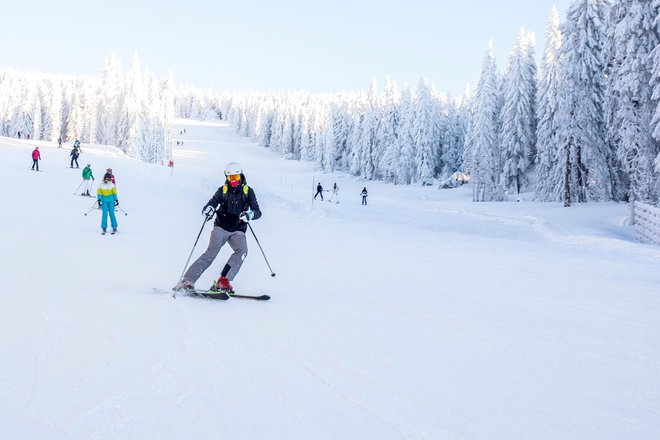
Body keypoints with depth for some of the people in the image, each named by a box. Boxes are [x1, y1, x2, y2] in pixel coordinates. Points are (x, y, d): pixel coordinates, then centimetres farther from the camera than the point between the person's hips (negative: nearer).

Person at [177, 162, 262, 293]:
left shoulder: (248, 191, 3)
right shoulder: (222, 191, 2)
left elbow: (257, 212, -3)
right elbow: (209, 206, -2)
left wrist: (249, 215, -26)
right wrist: (208, 210, -28)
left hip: (237, 231, 1)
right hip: (221, 227, -1)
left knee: (242, 251, -26)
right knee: (212, 253, -20)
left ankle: (223, 282, -28)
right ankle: (187, 281, -22)